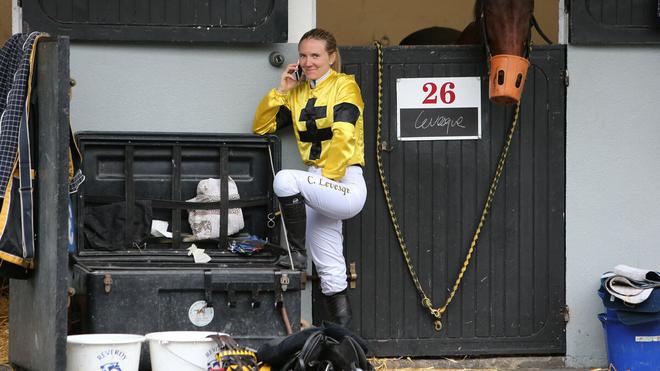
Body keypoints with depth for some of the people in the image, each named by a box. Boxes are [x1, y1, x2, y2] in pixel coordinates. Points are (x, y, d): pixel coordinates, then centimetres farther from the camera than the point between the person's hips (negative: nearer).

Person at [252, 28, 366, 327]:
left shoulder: (344, 86, -2)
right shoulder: (298, 92, 17)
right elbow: (261, 127, 13)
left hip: (345, 183, -7)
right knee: (329, 271, 7)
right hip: (317, 185, 7)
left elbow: (344, 136, -15)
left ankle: (296, 254, -21)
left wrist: (328, 177, -19)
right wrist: (281, 90, 4)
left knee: (285, 180, -32)